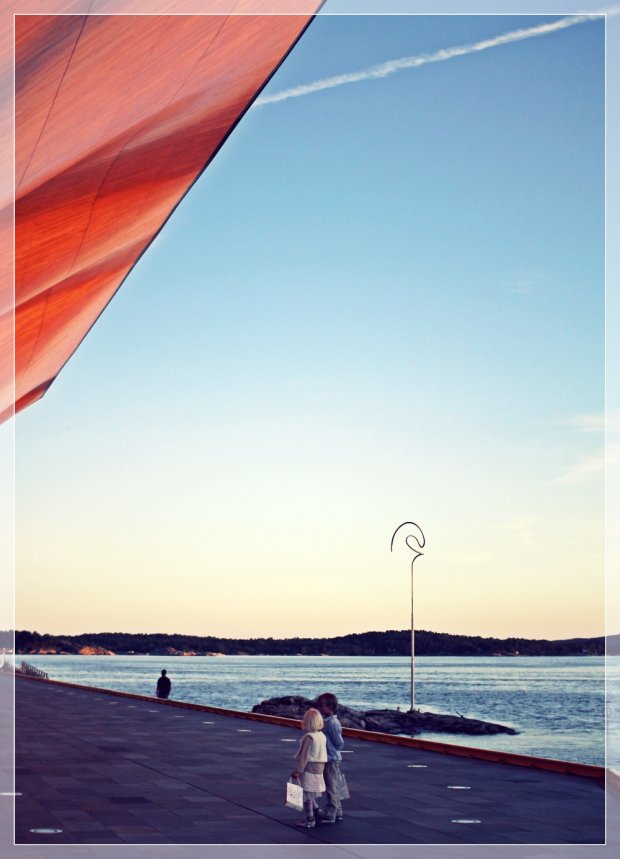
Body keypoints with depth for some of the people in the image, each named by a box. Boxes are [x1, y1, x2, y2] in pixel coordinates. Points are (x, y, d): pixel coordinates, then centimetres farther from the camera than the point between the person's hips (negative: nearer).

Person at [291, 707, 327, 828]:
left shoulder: (308, 737, -18)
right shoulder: (322, 736, 5)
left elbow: (304, 756, -19)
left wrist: (298, 770, -15)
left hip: (309, 769, -8)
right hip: (319, 768, 8)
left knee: (306, 794, 1)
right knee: (311, 794, 22)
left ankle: (310, 820, 4)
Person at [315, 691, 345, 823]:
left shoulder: (332, 723, -20)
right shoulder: (326, 720, 9)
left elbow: (339, 743, -18)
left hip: (331, 758, -10)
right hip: (330, 758, 10)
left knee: (331, 786, -1)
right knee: (333, 786, 17)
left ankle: (330, 814, 5)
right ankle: (337, 811, 27)